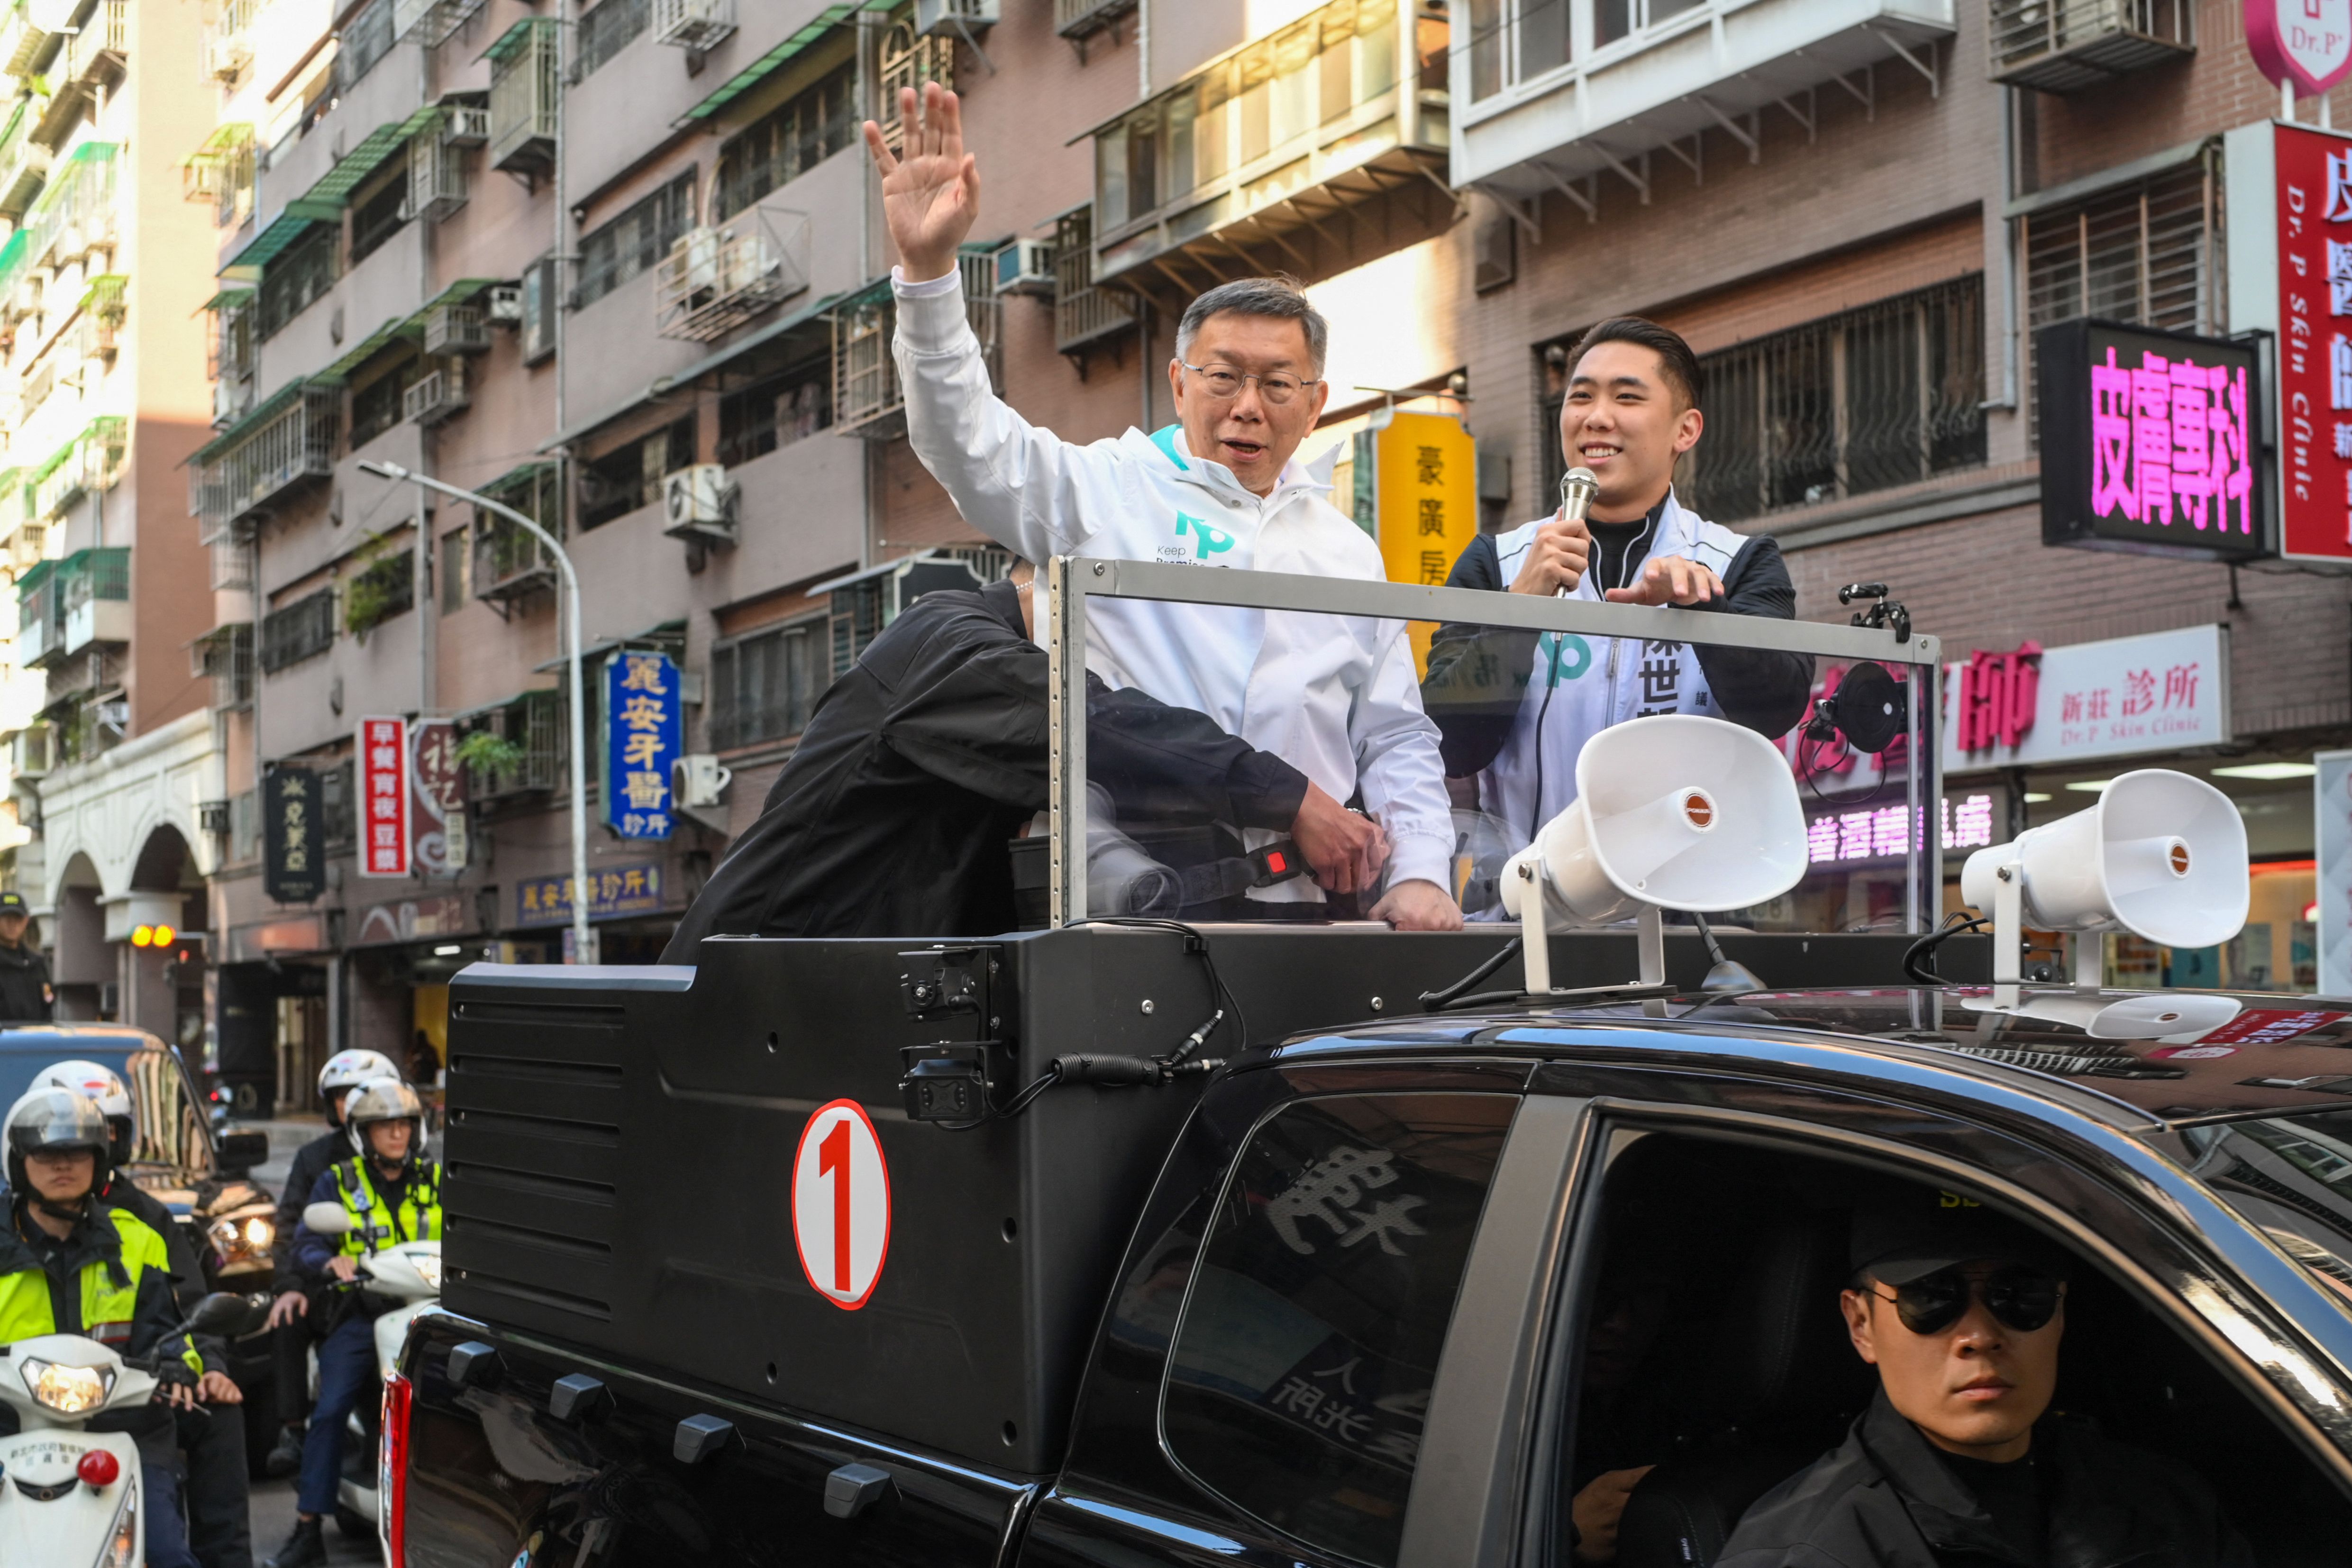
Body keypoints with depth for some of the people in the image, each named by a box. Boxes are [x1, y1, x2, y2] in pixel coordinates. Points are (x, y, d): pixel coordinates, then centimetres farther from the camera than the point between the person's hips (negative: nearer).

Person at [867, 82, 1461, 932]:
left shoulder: (1349, 552, 22)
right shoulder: (1111, 491, 9)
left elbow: (1399, 742, 22)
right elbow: (970, 443, -6)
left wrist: (1419, 873, 5)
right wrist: (928, 270, -19)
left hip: (1311, 905, 3)